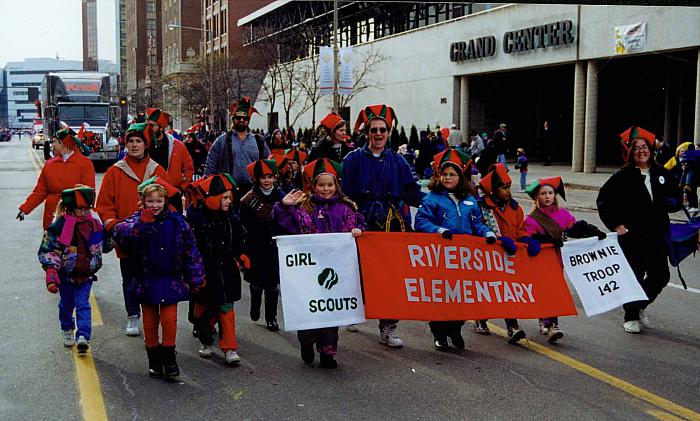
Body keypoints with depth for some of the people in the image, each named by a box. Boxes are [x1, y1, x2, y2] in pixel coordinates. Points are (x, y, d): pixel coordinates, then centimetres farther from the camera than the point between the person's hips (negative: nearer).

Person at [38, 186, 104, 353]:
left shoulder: (94, 225, -3)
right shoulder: (58, 226, -14)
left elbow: (101, 248, 17)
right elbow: (47, 252, -14)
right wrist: (51, 274, -21)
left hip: (86, 274, 1)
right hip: (65, 274, -1)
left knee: (83, 303, -7)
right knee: (67, 303, 16)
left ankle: (83, 336, -13)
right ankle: (67, 331, 38)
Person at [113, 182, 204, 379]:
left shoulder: (176, 221, -3)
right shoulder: (137, 220, -7)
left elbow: (191, 251, 2)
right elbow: (119, 233, -28)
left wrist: (195, 279, 2)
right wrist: (142, 223, -42)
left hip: (170, 280, 0)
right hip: (145, 281, 0)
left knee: (169, 320, 0)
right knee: (150, 322, 10)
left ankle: (169, 357, 17)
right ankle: (154, 360, 25)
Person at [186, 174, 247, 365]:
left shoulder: (231, 218, 2)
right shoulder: (197, 217, -12)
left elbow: (237, 242, 10)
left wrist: (241, 256, -1)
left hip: (225, 271, 2)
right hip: (204, 272, -2)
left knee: (226, 308, 0)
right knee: (204, 307, 13)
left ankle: (229, 348, 4)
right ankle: (205, 341, 34)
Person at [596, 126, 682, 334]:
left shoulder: (662, 173, 7)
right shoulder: (623, 176, -7)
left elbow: (676, 197, 17)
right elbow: (603, 200, -5)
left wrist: (673, 203, -5)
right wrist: (615, 223, -11)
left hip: (657, 236, 5)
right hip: (632, 236, -5)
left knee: (660, 276, 10)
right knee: (635, 277, 2)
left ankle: (640, 305, 36)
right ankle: (631, 317, 20)